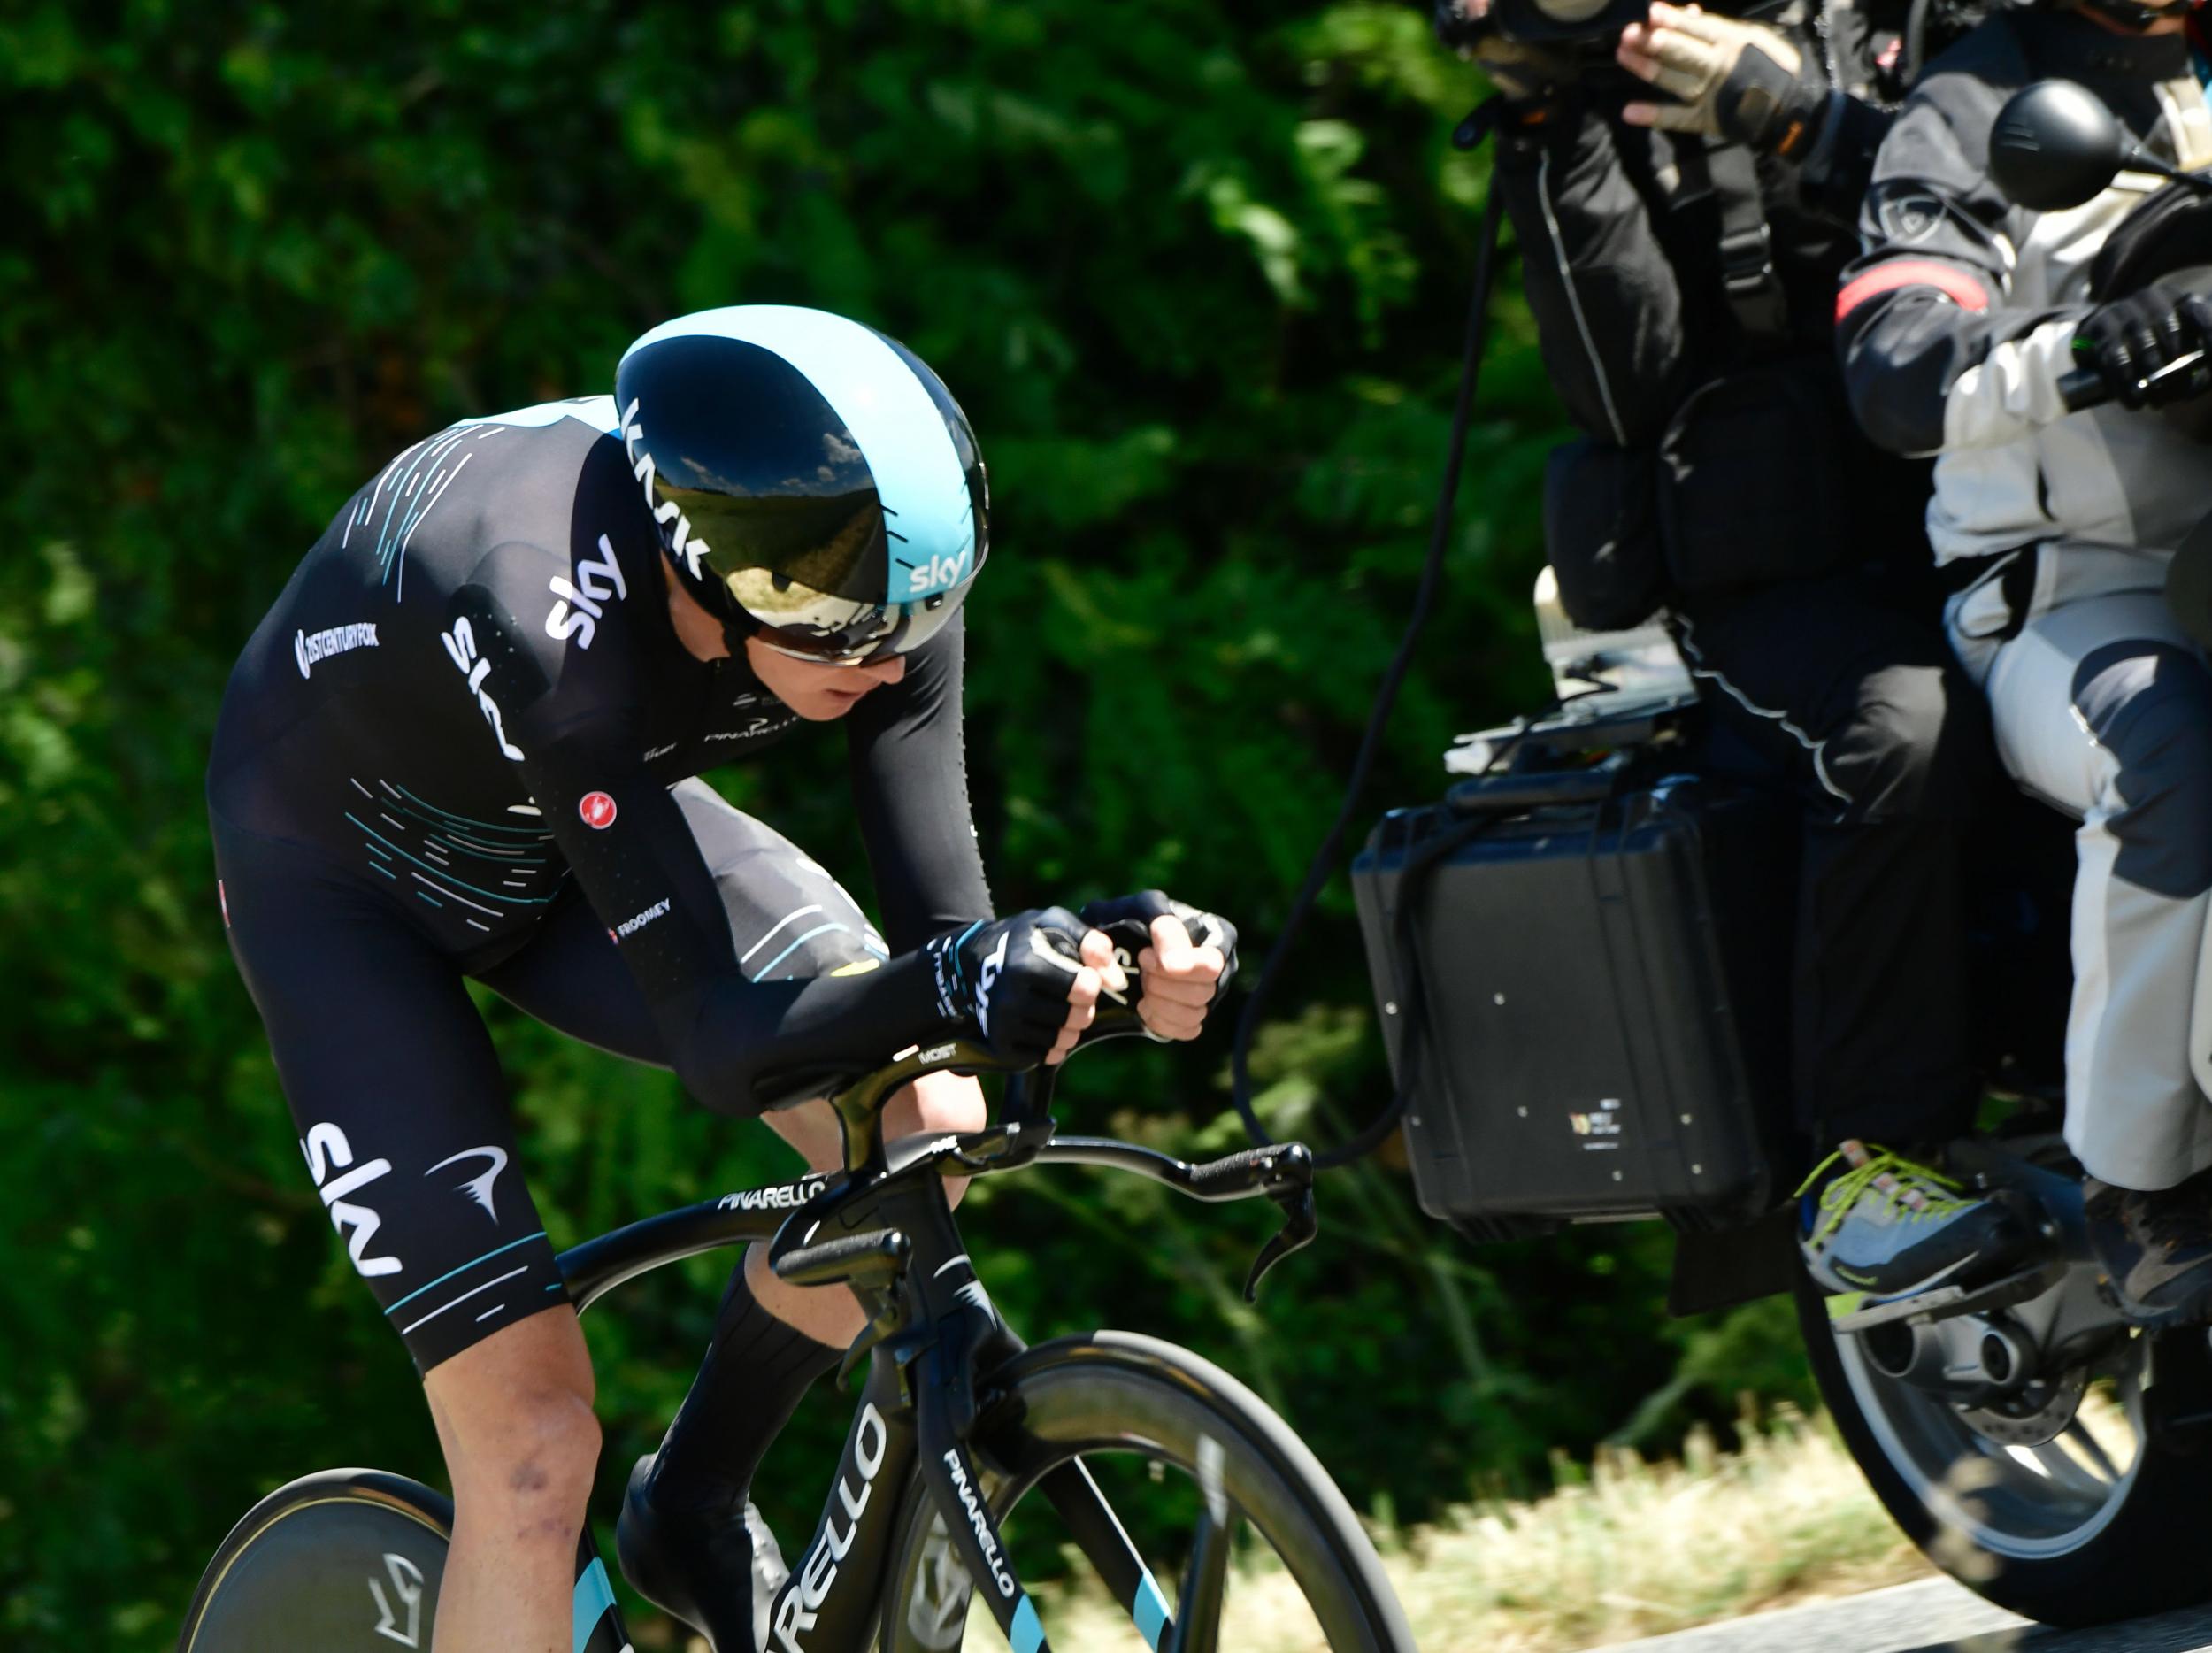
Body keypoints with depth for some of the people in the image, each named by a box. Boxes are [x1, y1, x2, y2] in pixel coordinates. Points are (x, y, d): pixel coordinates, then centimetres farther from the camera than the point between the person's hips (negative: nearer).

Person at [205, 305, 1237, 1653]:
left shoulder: (865, 570, -27)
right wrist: (953, 986, -57)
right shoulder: (557, 616, -43)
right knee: (536, 1438, -16)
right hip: (342, 870, -5)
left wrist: (1116, 948, -43)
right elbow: (716, 1039, -41)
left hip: (577, 823, 5)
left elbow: (945, 927, -23)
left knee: (920, 1124, -18)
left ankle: (695, 1513, 6)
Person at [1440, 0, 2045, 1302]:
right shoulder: (1591, 114, 11)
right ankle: (1869, 1158, -27)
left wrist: (1812, 122, -15)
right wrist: (1566, 140, -8)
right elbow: (1629, 384, -3)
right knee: (1911, 738, -33)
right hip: (1777, 577, -2)